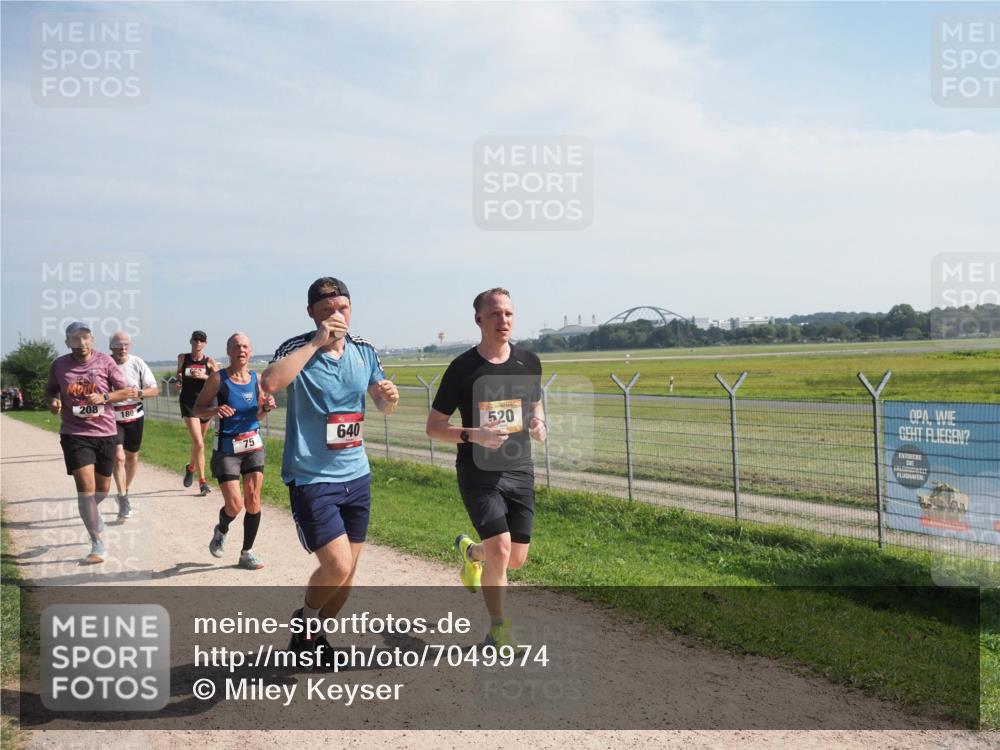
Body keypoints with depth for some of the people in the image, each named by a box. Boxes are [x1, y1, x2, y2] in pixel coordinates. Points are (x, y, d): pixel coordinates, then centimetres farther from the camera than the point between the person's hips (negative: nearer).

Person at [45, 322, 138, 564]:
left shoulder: (105, 362, -3)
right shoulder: (59, 365, 0)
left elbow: (125, 391, 0)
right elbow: (50, 389, 17)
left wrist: (104, 397, -18)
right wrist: (53, 401, -5)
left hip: (106, 434, 1)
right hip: (75, 435, -1)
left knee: (103, 487, 16)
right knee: (86, 487, -12)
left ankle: (92, 511, 52)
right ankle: (97, 546, -6)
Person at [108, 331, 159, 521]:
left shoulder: (138, 364, -7)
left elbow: (154, 390, -4)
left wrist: (138, 393, -22)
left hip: (135, 417, 3)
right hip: (112, 418, -3)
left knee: (132, 457, 15)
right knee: (118, 457, -15)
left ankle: (125, 492, 36)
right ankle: (123, 501, -8)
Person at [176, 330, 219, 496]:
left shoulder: (210, 361, -1)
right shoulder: (183, 358, 3)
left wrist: (204, 376, -21)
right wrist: (178, 381, 0)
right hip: (188, 403, -1)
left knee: (198, 442, 18)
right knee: (198, 443, -15)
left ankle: (191, 467, 48)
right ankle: (202, 481, -9)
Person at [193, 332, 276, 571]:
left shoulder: (256, 377, 4)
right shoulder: (218, 378, -9)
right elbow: (197, 409, -5)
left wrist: (266, 406, -7)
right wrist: (215, 410, -25)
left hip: (253, 445, 4)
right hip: (227, 448, -4)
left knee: (253, 501, 1)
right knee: (235, 504, -8)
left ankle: (247, 553, 16)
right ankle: (221, 530, 27)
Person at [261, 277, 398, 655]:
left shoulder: (364, 350, 4)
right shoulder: (298, 348, -10)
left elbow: (383, 406, 16)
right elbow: (269, 383, -32)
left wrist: (389, 396, -8)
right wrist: (317, 342, -28)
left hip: (356, 475, 6)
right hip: (310, 479, -6)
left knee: (348, 569, 12)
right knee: (337, 565, -14)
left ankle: (317, 634, 35)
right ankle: (304, 619, 17)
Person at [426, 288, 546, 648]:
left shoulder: (529, 362, 2)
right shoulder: (463, 368, -9)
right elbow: (434, 427, -4)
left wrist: (539, 423, -4)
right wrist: (473, 435, -21)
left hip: (520, 470, 4)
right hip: (479, 472, -4)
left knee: (517, 558, 7)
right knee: (500, 549, -15)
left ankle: (470, 551, 41)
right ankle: (498, 631, 7)